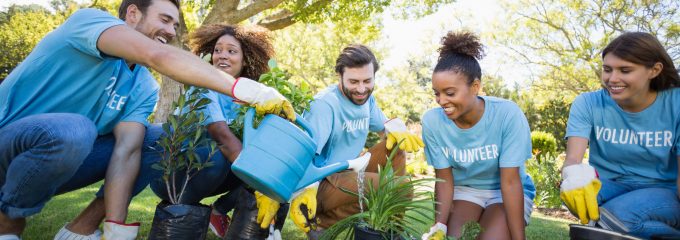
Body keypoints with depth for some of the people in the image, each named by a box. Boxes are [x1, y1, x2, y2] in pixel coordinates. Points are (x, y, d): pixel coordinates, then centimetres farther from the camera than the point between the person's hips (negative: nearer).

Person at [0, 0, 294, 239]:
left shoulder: (144, 89, -1)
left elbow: (127, 151, -14)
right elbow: (158, 55, -38)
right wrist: (243, 89, -43)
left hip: (65, 156, 6)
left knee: (159, 141, -8)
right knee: (71, 130, -37)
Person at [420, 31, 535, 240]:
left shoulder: (508, 115, -27)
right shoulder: (432, 121, -20)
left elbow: (510, 181, -23)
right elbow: (444, 180, -12)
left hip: (505, 192, -1)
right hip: (463, 189, 1)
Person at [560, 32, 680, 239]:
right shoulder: (587, 104, -8)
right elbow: (573, 158, -22)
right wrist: (574, 175, -47)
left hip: (662, 191, -1)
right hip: (609, 188, 2)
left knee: (618, 214, -36)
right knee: (576, 186, -34)